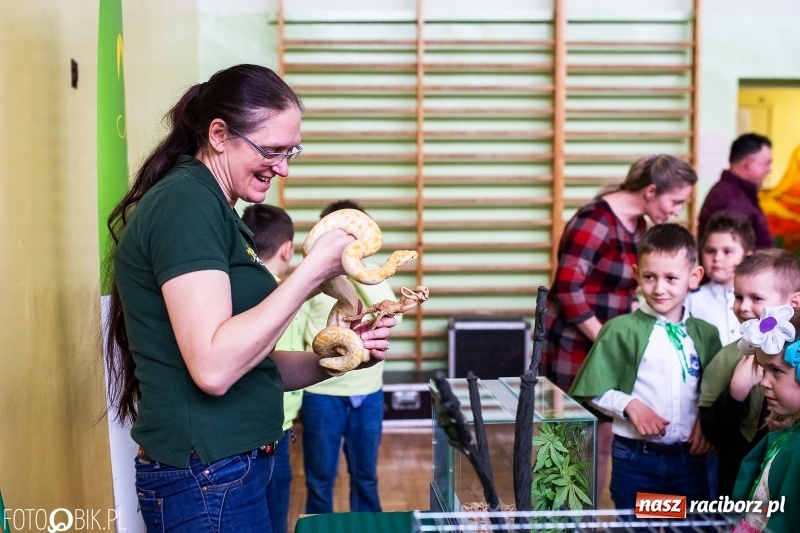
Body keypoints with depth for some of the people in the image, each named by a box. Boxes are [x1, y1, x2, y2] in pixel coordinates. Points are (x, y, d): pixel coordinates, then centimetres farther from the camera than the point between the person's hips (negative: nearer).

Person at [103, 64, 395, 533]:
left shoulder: (215, 211, 14)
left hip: (236, 468, 9)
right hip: (208, 480, -9)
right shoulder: (186, 201, -15)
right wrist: (314, 270, -21)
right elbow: (214, 367, -25)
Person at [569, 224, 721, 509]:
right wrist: (629, 405, -18)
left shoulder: (706, 334, 4)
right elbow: (592, 392, -4)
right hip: (635, 458, -2)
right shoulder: (621, 330, -6)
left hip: (690, 458, 3)